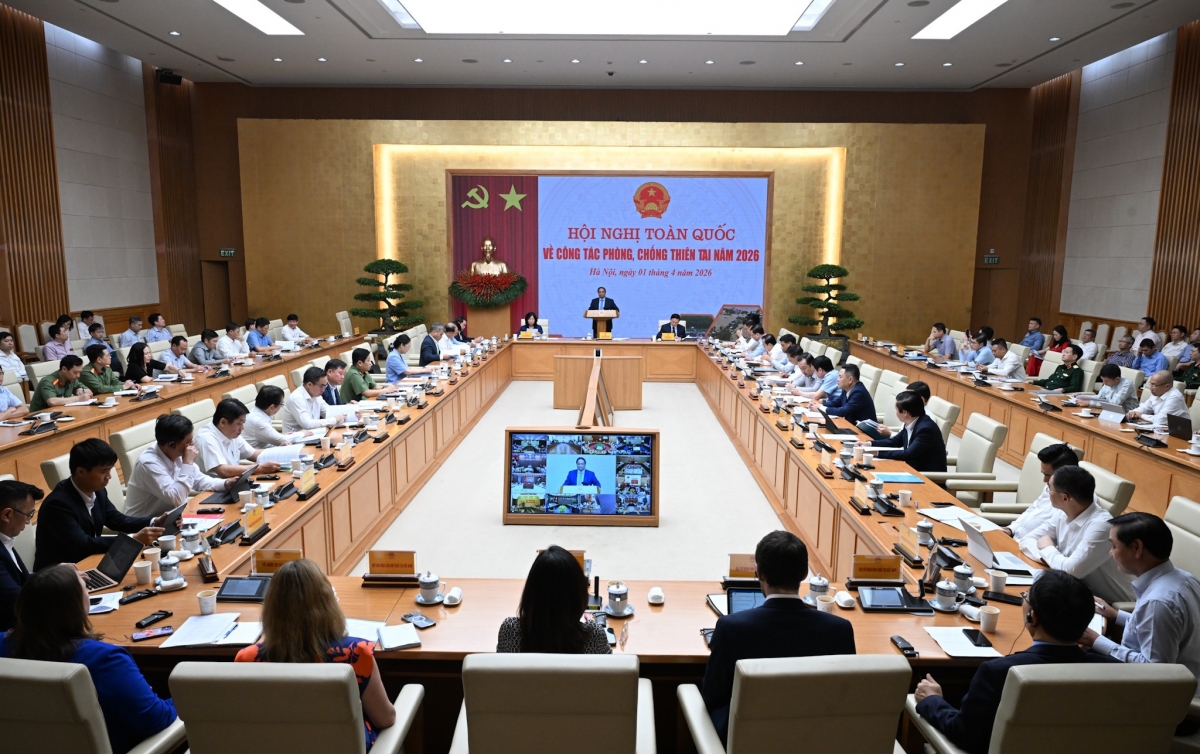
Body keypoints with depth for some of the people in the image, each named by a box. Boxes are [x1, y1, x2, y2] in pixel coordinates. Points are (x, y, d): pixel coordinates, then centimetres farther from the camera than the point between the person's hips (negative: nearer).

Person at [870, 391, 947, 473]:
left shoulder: (926, 428, -24)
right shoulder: (911, 424, 1)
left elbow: (908, 454, -26)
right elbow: (894, 442, 13)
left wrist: (877, 452, -25)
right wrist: (869, 444, 1)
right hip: (914, 468, 7)